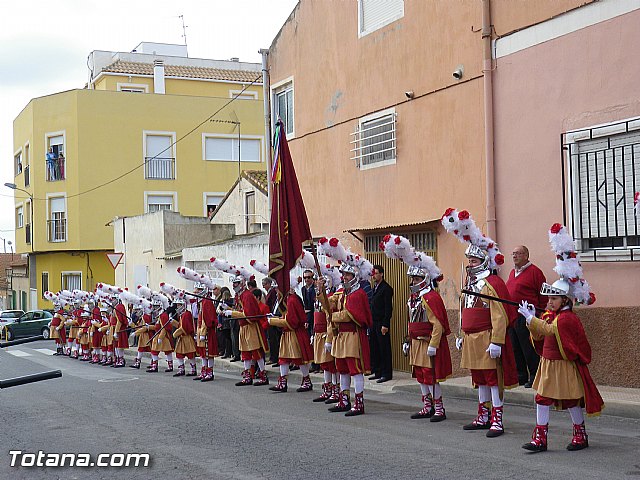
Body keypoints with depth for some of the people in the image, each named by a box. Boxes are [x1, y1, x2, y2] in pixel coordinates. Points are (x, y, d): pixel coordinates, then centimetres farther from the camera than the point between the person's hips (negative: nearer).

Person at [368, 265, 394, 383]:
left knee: (384, 349, -2)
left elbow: (388, 308, -15)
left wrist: (385, 325, -18)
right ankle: (377, 372, 17)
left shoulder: (386, 288, -11)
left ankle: (386, 374, 4)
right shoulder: (375, 288, 16)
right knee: (374, 348, 10)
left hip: (381, 323, -9)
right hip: (373, 323, 9)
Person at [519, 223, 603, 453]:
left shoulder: (567, 318, -18)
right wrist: (532, 319, -4)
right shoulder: (549, 314, 8)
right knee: (542, 399, 3)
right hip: (547, 364, 8)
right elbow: (539, 335, 10)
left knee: (571, 401, 4)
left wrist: (531, 318, -30)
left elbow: (547, 330, -30)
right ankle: (540, 438, 5)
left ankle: (581, 435, 22)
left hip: (564, 366, -8)